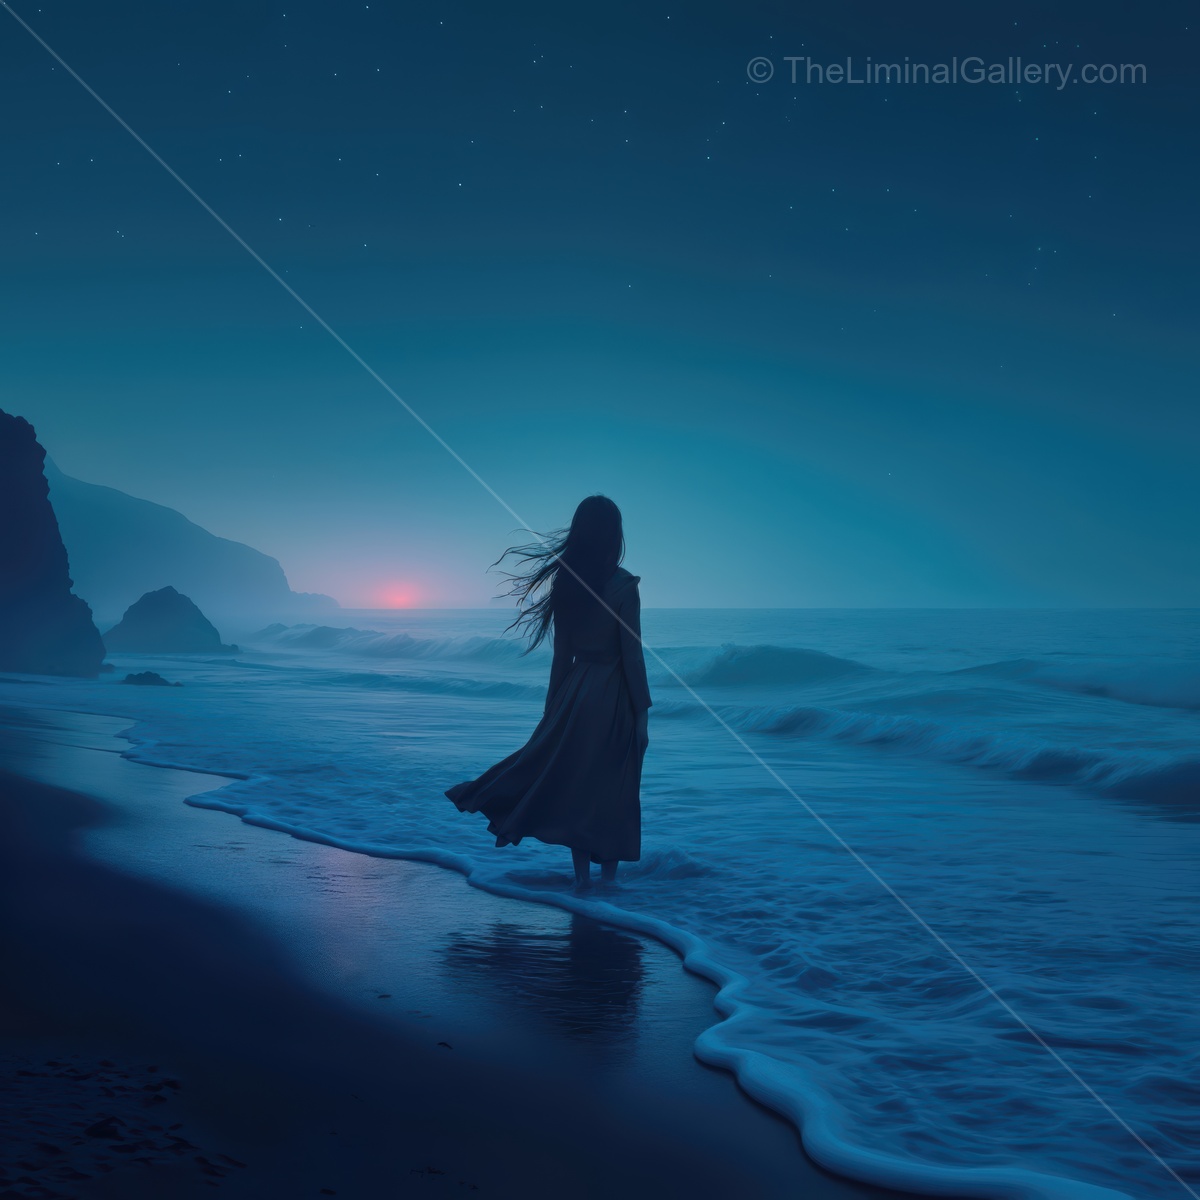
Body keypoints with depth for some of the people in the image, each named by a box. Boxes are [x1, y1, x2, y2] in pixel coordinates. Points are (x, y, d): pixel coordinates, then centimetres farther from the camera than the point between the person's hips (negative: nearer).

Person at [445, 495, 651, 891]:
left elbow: (561, 654, 5)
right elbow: (632, 654, -13)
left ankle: (582, 875, 12)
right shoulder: (623, 584, -13)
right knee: (613, 787, 8)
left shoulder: (563, 581, 0)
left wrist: (554, 706, 12)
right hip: (613, 695, -4)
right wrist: (641, 712, -7)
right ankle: (608, 874, 16)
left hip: (576, 691, 4)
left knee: (572, 782, 11)